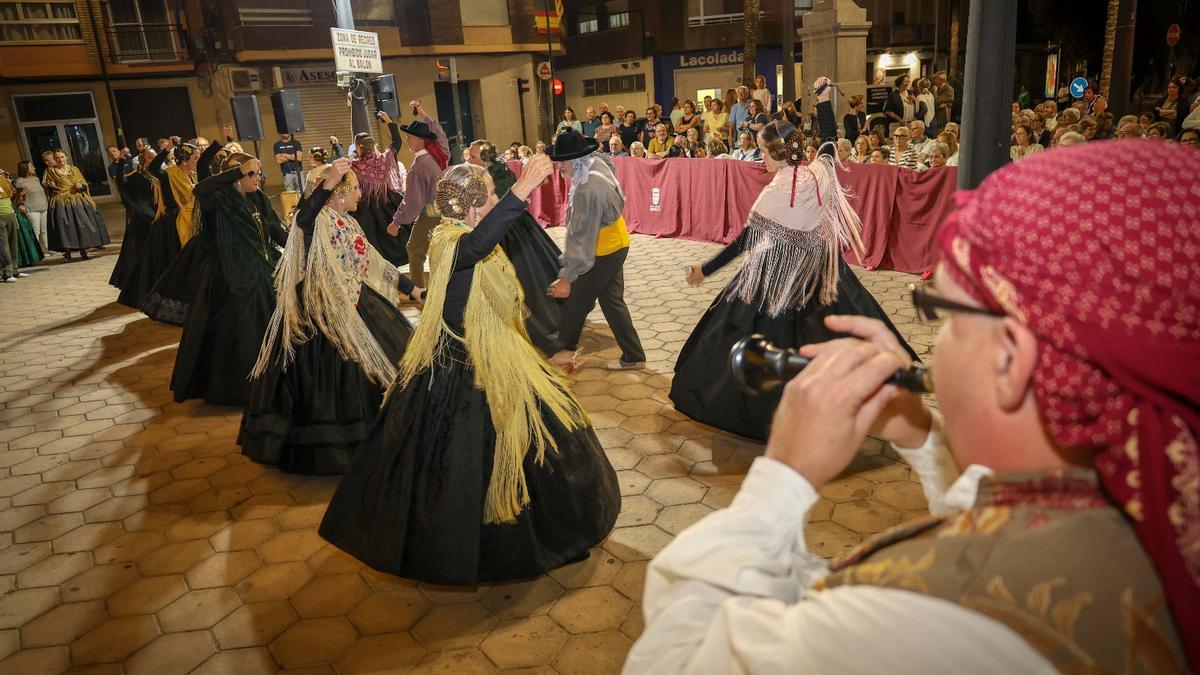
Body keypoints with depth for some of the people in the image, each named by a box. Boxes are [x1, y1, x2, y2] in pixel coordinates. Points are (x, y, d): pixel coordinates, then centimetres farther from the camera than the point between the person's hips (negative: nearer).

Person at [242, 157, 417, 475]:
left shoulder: (348, 223, 10)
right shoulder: (315, 221, -16)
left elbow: (374, 262, 17)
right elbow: (302, 219, -42)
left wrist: (411, 289, 18)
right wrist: (328, 183, -53)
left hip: (353, 310, 9)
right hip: (320, 317, -9)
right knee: (326, 381, -1)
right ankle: (321, 448, 17)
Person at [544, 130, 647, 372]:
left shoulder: (587, 192, -31)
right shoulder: (598, 164, -2)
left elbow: (580, 237, -32)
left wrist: (567, 277, -30)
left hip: (604, 253, -10)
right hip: (617, 244, 10)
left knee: (574, 300, 6)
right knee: (612, 301, 16)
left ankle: (564, 351, 26)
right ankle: (633, 356, 22)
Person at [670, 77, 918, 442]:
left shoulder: (775, 193, -20)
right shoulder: (820, 173, -7)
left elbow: (744, 242, -17)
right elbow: (831, 139, 15)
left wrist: (705, 270, -10)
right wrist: (824, 98, 18)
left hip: (778, 276, -5)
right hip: (822, 273, 5)